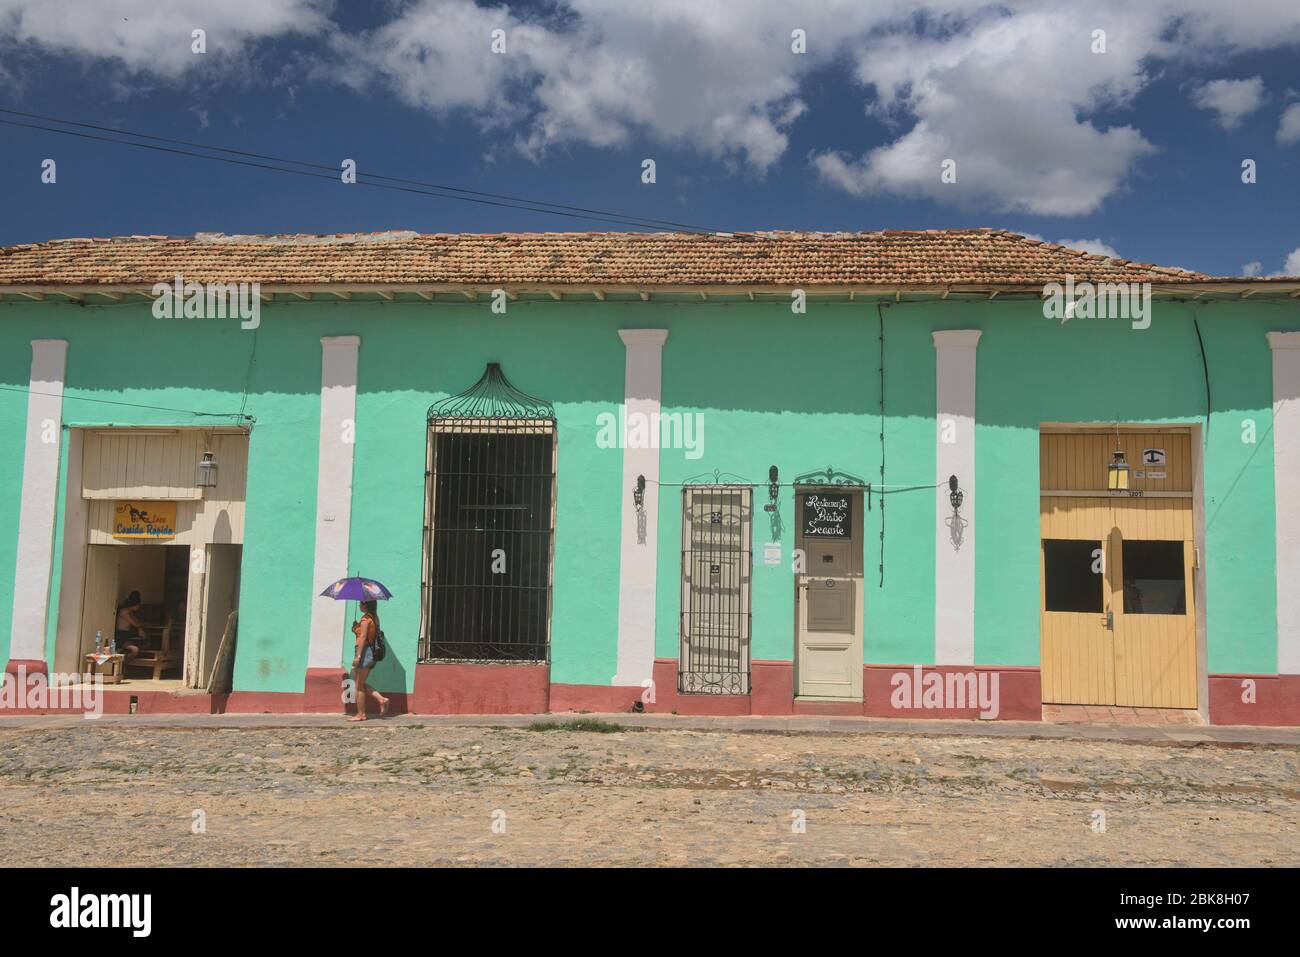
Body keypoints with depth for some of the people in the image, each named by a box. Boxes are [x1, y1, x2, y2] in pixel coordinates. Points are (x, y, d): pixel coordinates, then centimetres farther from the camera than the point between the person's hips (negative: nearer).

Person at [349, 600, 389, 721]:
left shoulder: (365, 618, -12)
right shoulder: (374, 618, 14)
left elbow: (363, 637, -19)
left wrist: (358, 655, -21)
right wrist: (356, 626, 10)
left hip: (364, 652, -9)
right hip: (371, 653, 9)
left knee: (359, 685, -1)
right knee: (360, 684, 16)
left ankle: (360, 714, 3)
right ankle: (381, 699, 5)